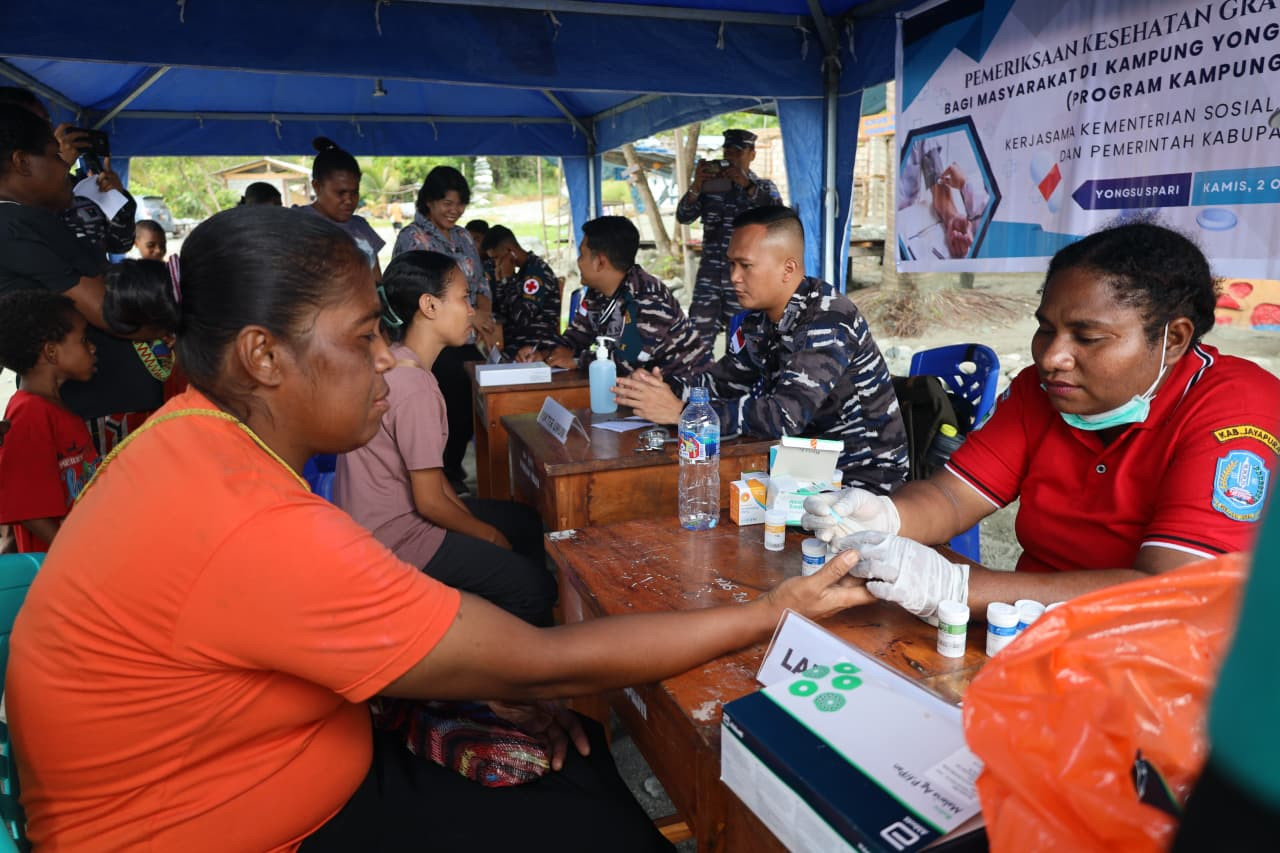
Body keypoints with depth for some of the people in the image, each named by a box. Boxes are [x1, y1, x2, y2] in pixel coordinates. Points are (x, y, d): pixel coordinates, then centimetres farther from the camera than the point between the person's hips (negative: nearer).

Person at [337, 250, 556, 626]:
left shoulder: (394, 362, 3)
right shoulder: (414, 387, -26)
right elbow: (430, 502, -21)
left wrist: (474, 519, 6)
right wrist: (487, 534, -4)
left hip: (392, 510, 10)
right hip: (394, 535, -10)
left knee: (525, 521, 17)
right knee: (530, 586, -16)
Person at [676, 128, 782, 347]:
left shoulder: (764, 187, 9)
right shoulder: (709, 185, 12)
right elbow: (683, 217, 4)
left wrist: (748, 186, -18)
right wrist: (696, 186, -11)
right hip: (709, 273, 2)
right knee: (698, 335, -3)